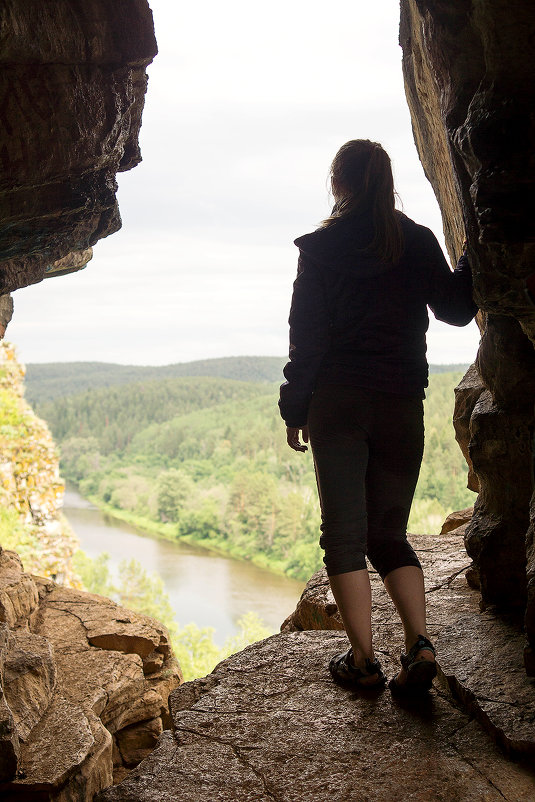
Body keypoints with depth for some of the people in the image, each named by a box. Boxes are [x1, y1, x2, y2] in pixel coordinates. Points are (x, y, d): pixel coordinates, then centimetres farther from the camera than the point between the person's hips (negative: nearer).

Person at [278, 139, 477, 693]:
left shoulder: (320, 248, -2)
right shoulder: (419, 242, 4)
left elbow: (307, 336, -4)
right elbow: (455, 310, 12)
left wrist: (295, 410, 2)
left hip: (338, 403, -3)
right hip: (402, 404, 3)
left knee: (344, 533, 3)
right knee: (389, 533, 11)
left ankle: (363, 658, -1)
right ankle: (419, 643, -6)